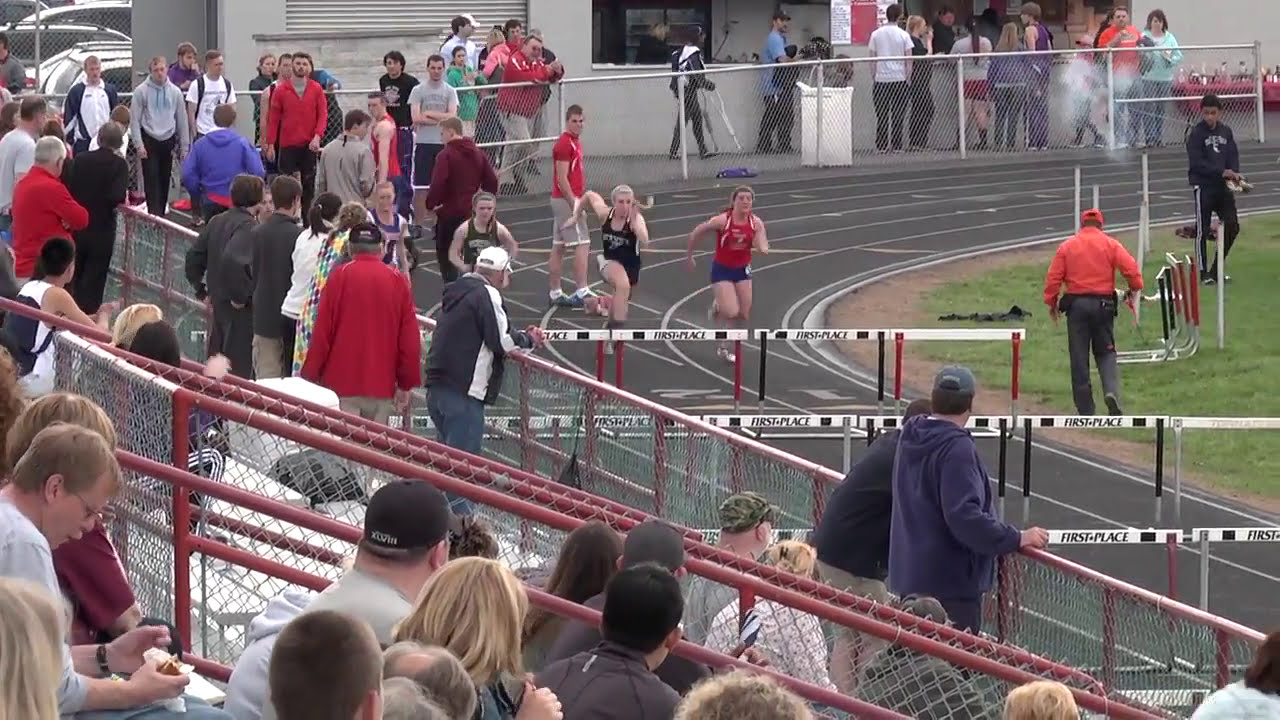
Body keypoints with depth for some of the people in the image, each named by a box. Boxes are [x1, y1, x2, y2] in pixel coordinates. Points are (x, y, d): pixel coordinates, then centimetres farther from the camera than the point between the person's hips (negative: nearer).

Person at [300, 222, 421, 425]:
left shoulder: (340, 276, -3)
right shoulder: (398, 281, 3)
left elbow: (322, 332, -4)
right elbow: (410, 340, 5)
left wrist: (310, 376, 5)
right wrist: (406, 385, 13)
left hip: (341, 385, -2)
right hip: (382, 386, 2)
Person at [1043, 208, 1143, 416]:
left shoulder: (1067, 246, 5)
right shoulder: (1111, 245, 2)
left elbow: (1053, 277, 2)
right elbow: (1131, 269, -8)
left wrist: (1051, 302, 12)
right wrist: (1135, 290, 8)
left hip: (1076, 304, 0)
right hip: (1103, 304, 0)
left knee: (1079, 359, 5)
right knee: (1106, 352, 10)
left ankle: (1085, 409, 6)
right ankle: (1111, 391, -17)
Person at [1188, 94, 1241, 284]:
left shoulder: (1226, 131, 8)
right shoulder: (1196, 134, -8)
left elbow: (1233, 156, 8)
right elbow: (1197, 163, -15)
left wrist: (1234, 173, -13)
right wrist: (1222, 172, -23)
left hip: (1223, 186, 6)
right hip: (1203, 185, -5)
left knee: (1232, 226, 3)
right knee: (1202, 230, -2)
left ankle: (1217, 269, 17)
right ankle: (1203, 273, 5)